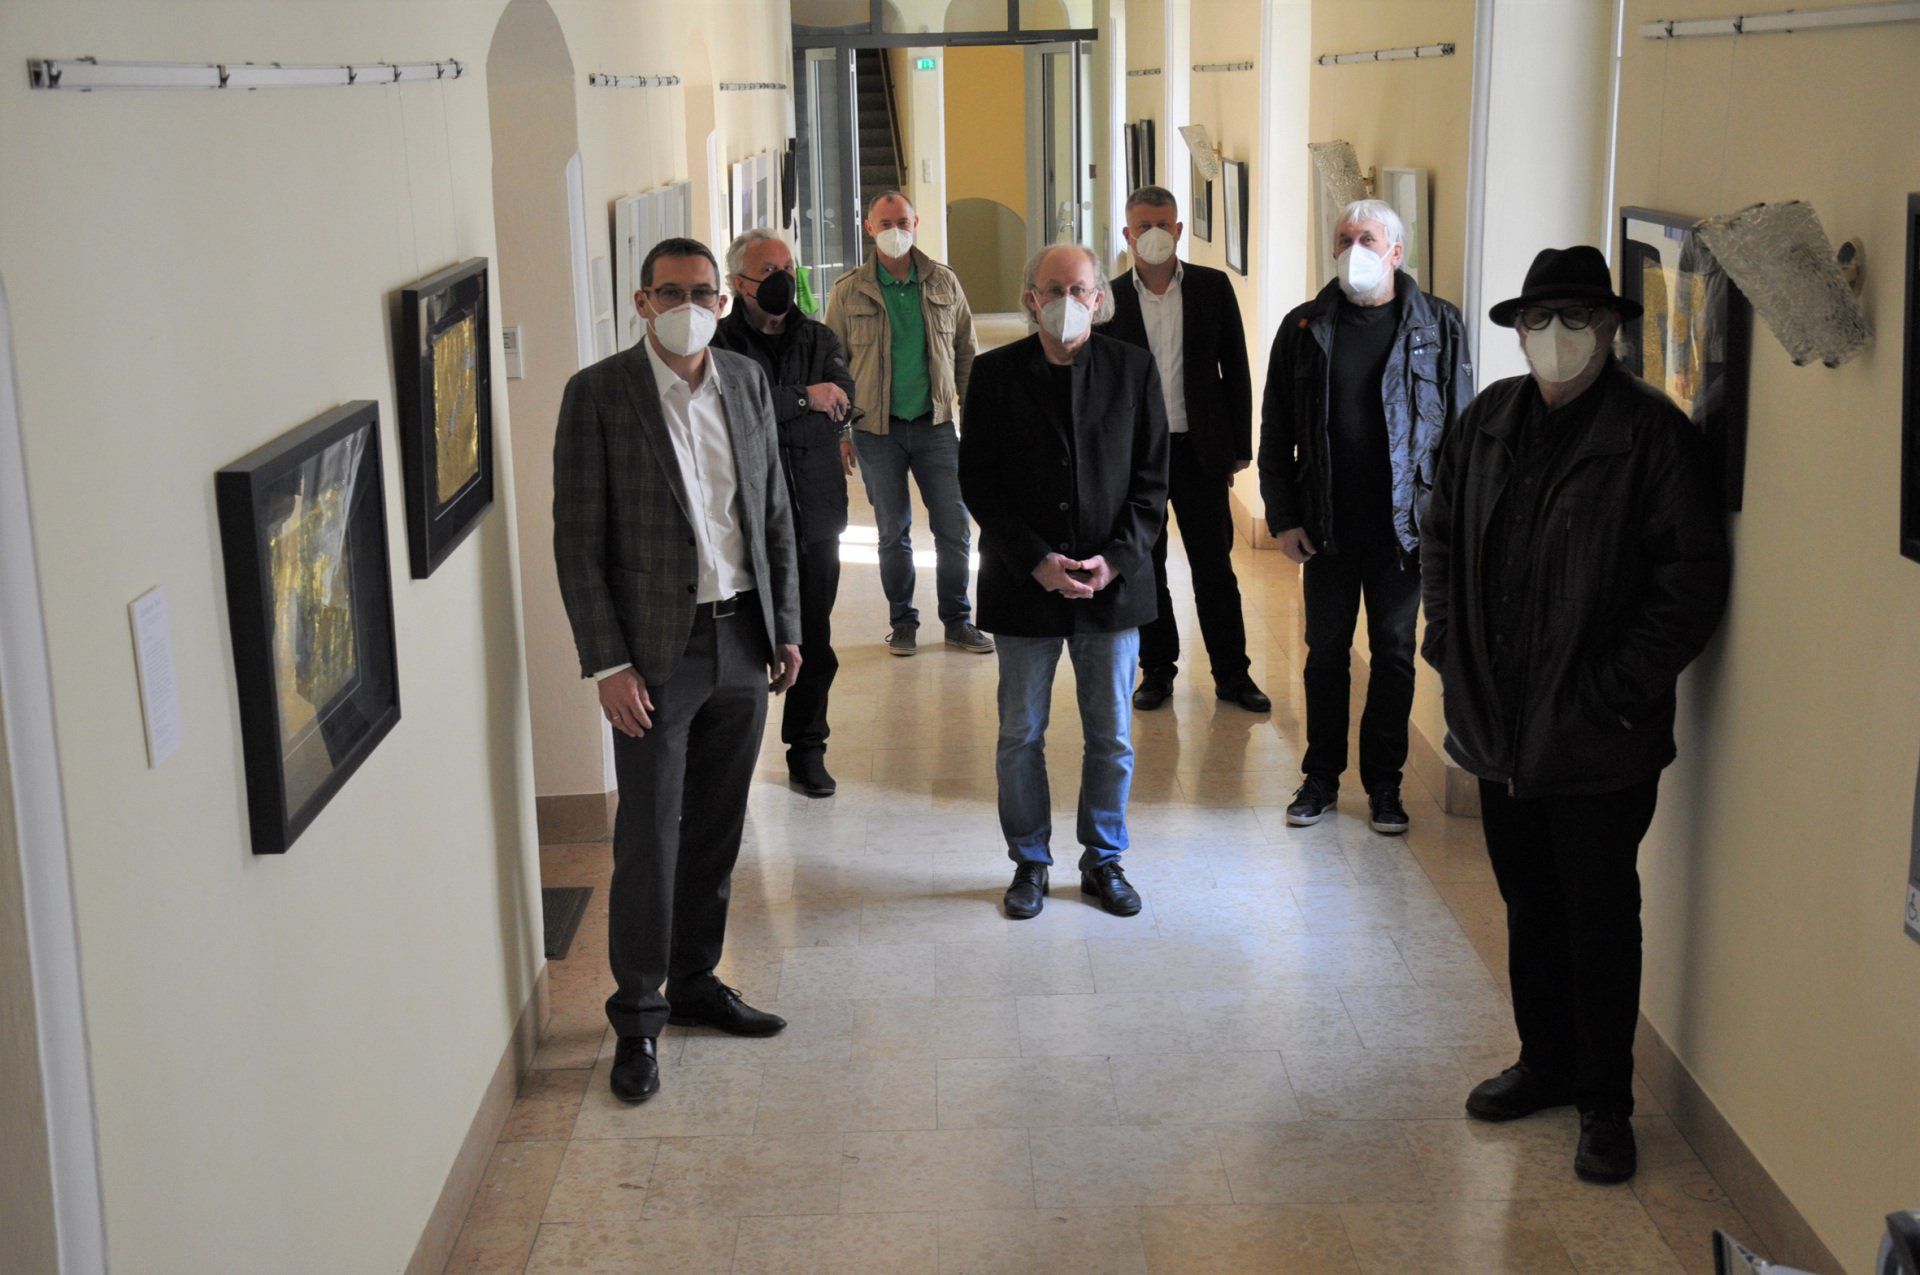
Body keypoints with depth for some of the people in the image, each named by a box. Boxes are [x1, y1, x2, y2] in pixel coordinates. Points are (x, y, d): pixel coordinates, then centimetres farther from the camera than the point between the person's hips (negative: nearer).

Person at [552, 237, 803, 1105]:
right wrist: (608, 663, -14)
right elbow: (578, 540, -10)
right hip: (657, 647, -5)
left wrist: (786, 626, 9)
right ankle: (638, 1018, 12)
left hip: (741, 641, 5)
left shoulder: (746, 383, 6)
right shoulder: (599, 394, -9)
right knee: (649, 838, -1)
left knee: (716, 828, 14)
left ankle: (697, 982, 29)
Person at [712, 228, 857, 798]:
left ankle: (807, 750, 24)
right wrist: (804, 399, -17)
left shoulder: (819, 338, 11)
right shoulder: (718, 343, -3)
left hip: (814, 515, 4)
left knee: (813, 643, 10)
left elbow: (842, 401, -5)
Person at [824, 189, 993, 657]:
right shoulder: (848, 292, -1)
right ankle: (902, 622, 19)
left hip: (936, 424, 1)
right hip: (877, 428, -1)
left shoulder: (944, 283, 5)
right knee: (893, 531, 6)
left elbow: (965, 355, 10)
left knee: (955, 526, 1)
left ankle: (957, 620, 15)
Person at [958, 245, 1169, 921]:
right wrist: (1036, 560, -13)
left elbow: (1152, 478, 2)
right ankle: (1030, 862, 26)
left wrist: (1116, 558, -11)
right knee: (1021, 736, 9)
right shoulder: (996, 373, -2)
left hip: (1114, 583, 1)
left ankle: (1104, 860, 27)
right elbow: (978, 480, -3)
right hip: (1024, 585, -1)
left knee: (1112, 736, 10)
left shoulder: (1133, 369, 1)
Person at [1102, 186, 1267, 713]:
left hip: (1199, 450, 0)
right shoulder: (1110, 300, 0)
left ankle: (1232, 674, 15)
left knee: (1214, 566, 5)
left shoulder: (1212, 288, 0)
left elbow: (1235, 369, 4)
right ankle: (1157, 671, 22)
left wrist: (1239, 447, 1)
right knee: (1144, 569, 9)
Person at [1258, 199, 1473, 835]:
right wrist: (1283, 518, 0)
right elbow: (1275, 435, 6)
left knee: (1394, 655, 8)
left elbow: (1460, 429, 1)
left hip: (1404, 527, -1)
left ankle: (1384, 783, 21)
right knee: (1326, 654, 10)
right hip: (1327, 528, 1)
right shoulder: (1304, 328, 3)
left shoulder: (1438, 327, -1)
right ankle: (1321, 778, 24)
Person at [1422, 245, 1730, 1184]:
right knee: (1528, 906, 19)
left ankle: (1604, 1103, 20)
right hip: (1500, 723, 6)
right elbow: (1442, 533, 17)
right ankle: (1546, 1063, 36)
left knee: (1600, 921, 6)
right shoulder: (1490, 421, 5)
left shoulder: (1650, 434, -12)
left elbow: (1693, 578, -14)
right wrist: (1451, 643, 7)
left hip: (1598, 742, -5)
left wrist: (1616, 689, -15)